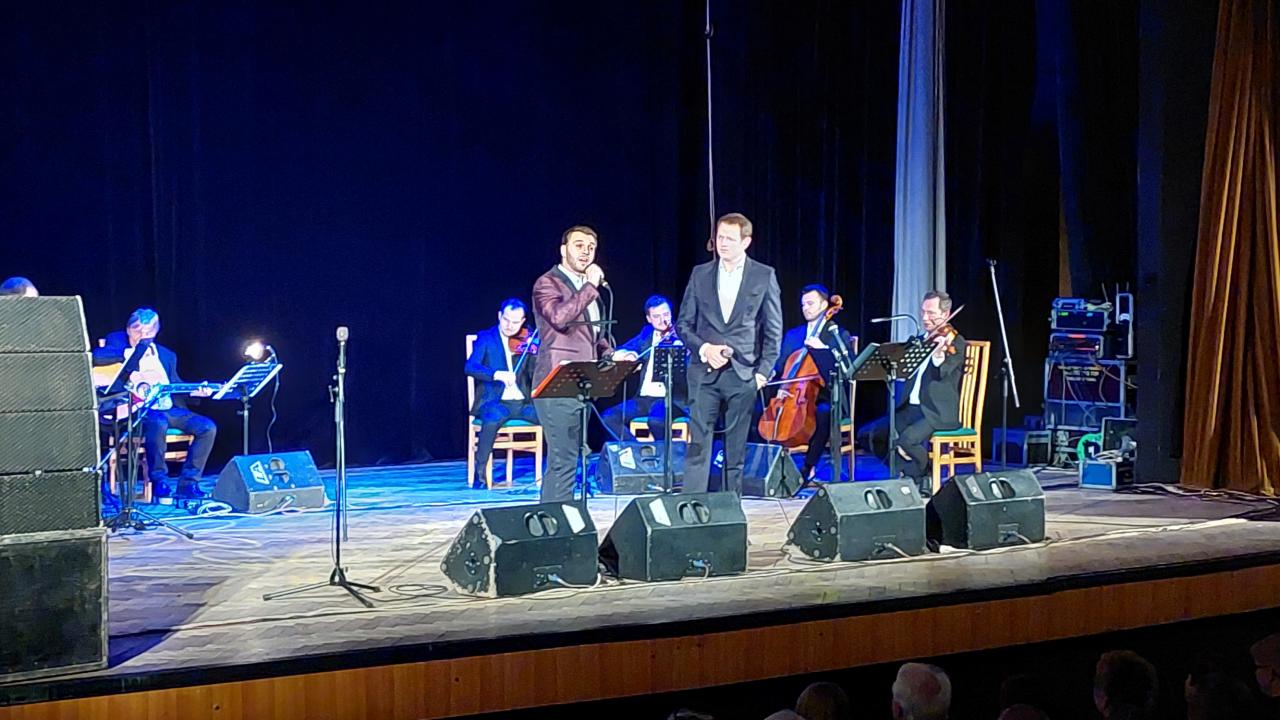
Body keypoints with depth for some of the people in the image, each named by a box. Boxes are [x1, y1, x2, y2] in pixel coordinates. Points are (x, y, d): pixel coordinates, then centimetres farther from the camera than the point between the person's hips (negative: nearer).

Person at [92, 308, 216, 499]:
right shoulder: (117, 342, 7)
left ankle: (188, 484, -7)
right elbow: (96, 357, -13)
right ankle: (159, 480, -18)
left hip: (168, 409, 6)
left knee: (208, 428, -13)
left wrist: (194, 391, 1)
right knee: (157, 423, -39)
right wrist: (130, 353, -14)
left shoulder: (167, 355, 19)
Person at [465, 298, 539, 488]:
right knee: (494, 417, -37)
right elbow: (470, 367, -12)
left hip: (522, 403, 3)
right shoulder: (485, 338, 3)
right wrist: (497, 374, -29)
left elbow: (535, 375, 7)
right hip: (493, 402, -3)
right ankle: (479, 473, -23)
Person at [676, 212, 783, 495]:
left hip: (743, 374, -1)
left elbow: (773, 331, 5)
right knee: (697, 445, -4)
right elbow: (684, 324, 10)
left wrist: (763, 371, -3)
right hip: (705, 373, 1)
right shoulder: (700, 274, 8)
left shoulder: (764, 276, 4)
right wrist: (703, 348, -7)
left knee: (736, 449, 4)